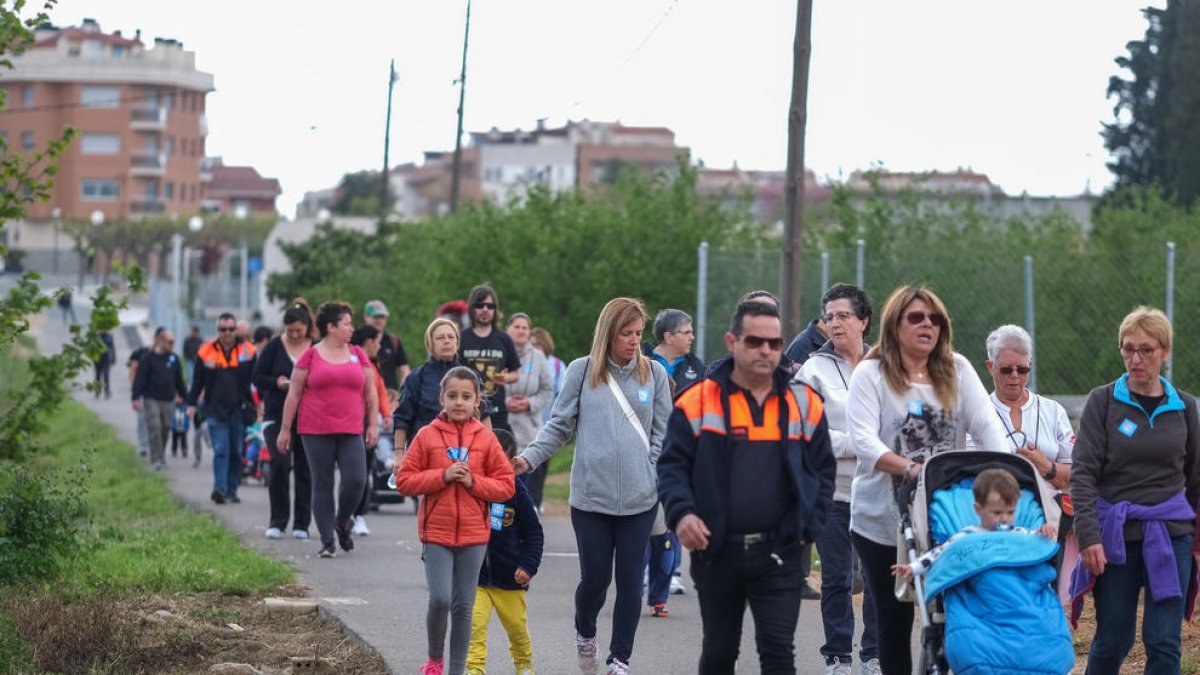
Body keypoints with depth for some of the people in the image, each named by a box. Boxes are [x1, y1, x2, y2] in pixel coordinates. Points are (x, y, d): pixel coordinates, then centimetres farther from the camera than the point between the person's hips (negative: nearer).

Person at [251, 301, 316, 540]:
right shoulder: (274, 347, 1)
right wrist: (277, 383, -15)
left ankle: (301, 524, 13)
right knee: (279, 464, -11)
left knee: (305, 468, 3)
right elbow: (257, 376, 3)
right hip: (278, 416, -1)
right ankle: (277, 522, -1)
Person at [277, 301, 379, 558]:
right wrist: (285, 429, 3)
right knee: (322, 486, 1)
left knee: (356, 479, -12)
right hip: (316, 431, -2)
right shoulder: (311, 356, 3)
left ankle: (342, 523, 15)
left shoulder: (358, 354, 11)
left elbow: (371, 393, 14)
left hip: (350, 431, 2)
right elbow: (293, 394, 5)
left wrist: (372, 425, 7)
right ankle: (327, 542, 7)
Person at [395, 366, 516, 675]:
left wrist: (473, 482, -12)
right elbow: (404, 481, -2)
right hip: (436, 532, -1)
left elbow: (506, 485, 3)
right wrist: (443, 476, -14)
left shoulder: (486, 438, 1)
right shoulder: (427, 435, -1)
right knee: (440, 599, -12)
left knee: (463, 607, 6)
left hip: (473, 535, 1)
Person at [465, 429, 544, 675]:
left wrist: (528, 566, -10)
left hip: (508, 578, 0)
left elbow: (534, 533, 1)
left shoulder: (516, 491, -8)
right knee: (475, 624, -16)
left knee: (517, 626, 14)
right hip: (475, 574, 0)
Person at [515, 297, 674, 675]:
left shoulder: (653, 374, 5)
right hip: (591, 497, -1)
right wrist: (530, 458, -9)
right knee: (595, 579, 3)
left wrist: (654, 475, -2)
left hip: (640, 499, 1)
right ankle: (585, 634, 33)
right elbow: (559, 427, 3)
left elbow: (662, 432, 8)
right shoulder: (582, 371, 1)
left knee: (630, 581, 3)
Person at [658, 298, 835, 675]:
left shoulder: (804, 404, 6)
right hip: (716, 552, 0)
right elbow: (672, 466, 0)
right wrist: (681, 513, -18)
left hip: (779, 555, 0)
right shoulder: (698, 401, 0)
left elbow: (823, 471, 11)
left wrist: (808, 527, -2)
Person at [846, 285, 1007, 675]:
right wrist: (908, 467, -33)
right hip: (883, 522, -2)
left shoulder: (957, 370, 7)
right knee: (894, 617, 5)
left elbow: (986, 425, -2)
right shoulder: (871, 374, -3)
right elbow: (863, 439, -16)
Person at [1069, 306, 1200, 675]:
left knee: (1164, 644, -4)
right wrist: (1088, 534, -16)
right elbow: (1082, 472, -7)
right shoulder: (1103, 401, -1)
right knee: (1113, 640, 4)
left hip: (1170, 534, 1)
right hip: (1116, 534, -1)